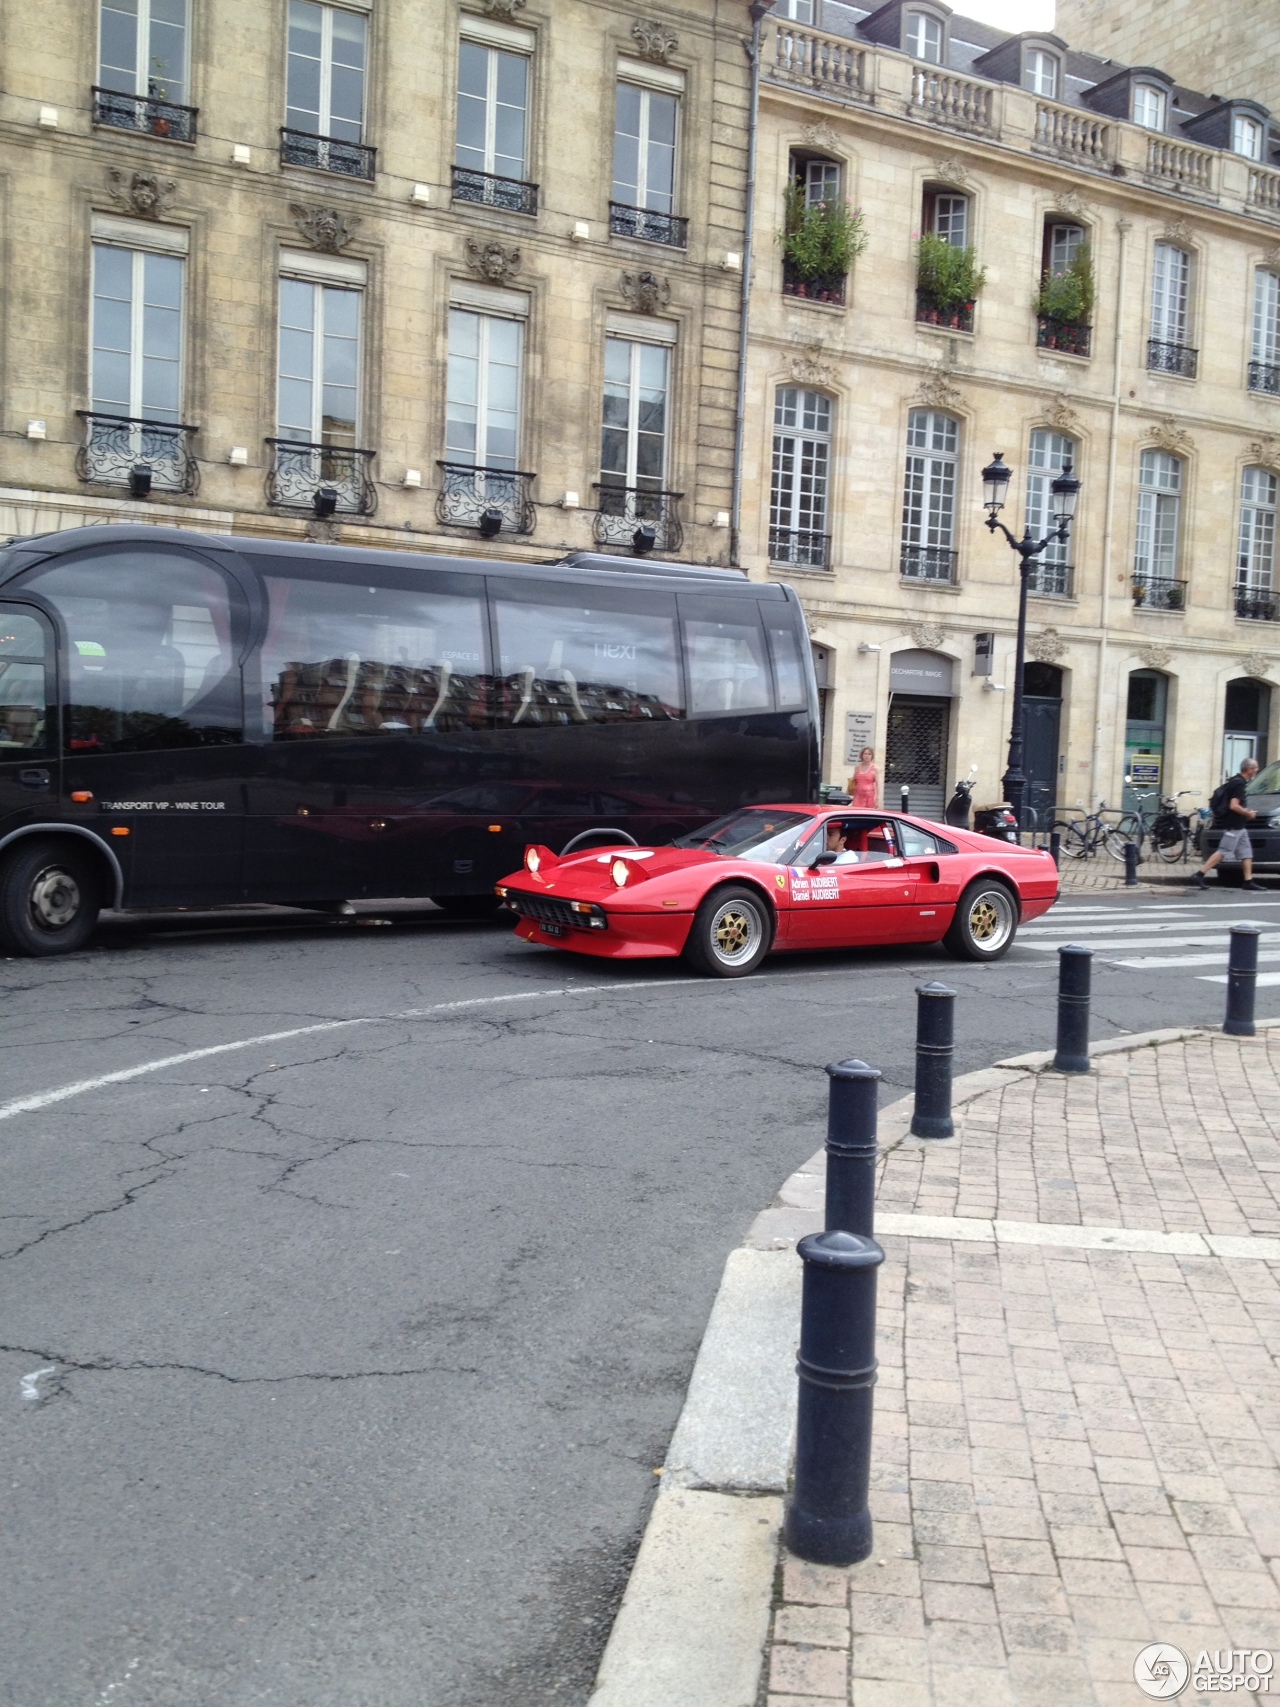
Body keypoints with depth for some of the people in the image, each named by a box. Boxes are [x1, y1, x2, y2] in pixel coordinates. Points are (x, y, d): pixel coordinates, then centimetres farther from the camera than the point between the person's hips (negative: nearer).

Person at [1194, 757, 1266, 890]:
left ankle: (1249, 881, 13)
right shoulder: (1239, 784, -17)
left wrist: (1245, 810, 16)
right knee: (1223, 851, -9)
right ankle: (1199, 876, -10)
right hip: (1233, 825, -10)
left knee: (1247, 852, 10)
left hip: (1239, 826, 10)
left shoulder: (1236, 781, 13)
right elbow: (1234, 806, -24)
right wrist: (1248, 814, -10)